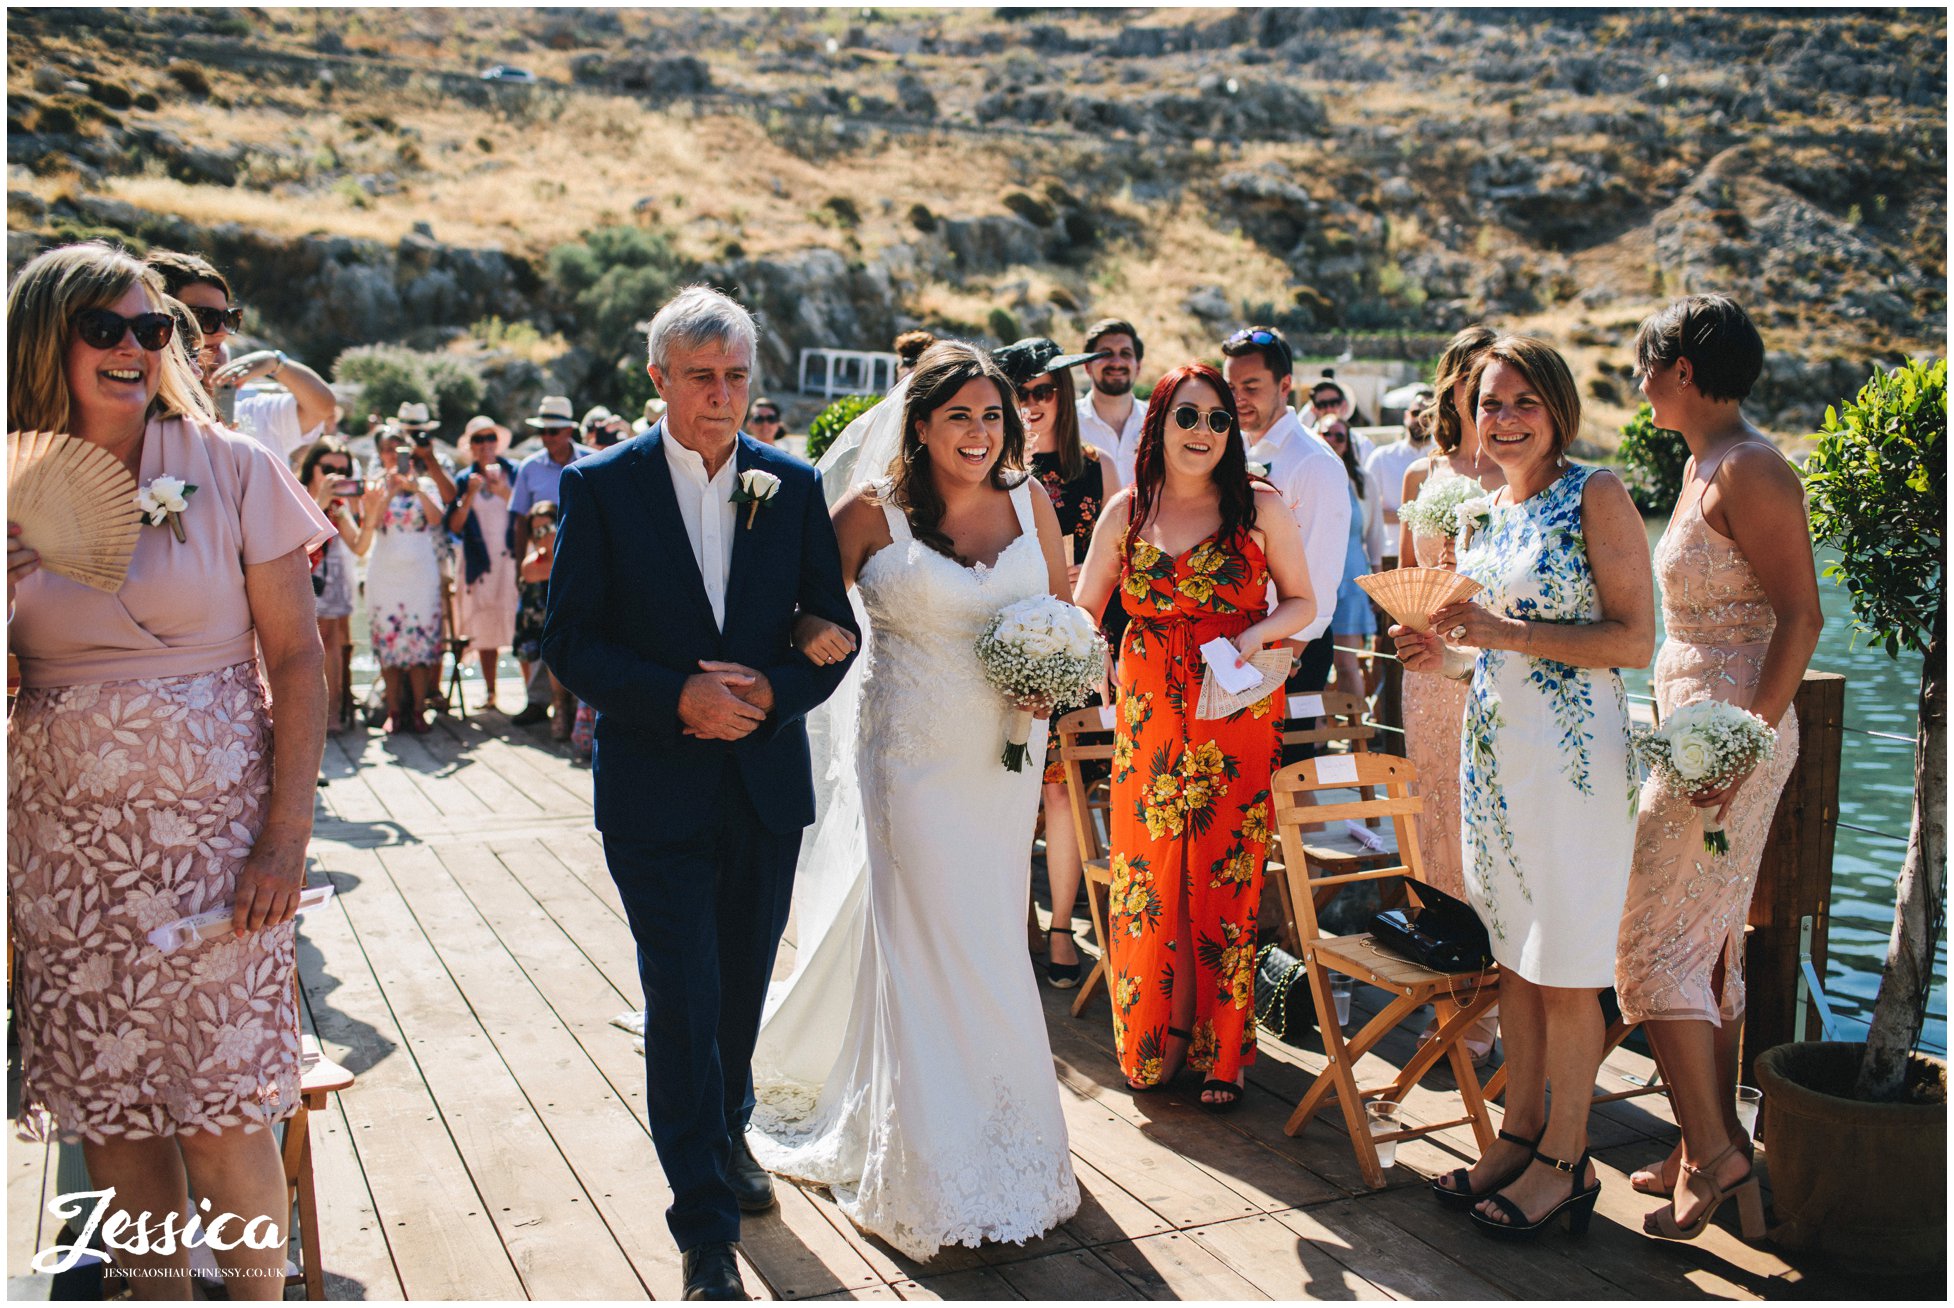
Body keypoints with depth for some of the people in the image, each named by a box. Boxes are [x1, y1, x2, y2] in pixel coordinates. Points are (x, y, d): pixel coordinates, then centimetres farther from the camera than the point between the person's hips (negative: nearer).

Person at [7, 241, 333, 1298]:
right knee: (113, 1119, 9)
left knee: (222, 1119, 0)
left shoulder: (230, 469, -3)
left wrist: (285, 838, -10)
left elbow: (299, 663, -4)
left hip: (212, 833, -3)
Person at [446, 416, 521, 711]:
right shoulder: (464, 480, 10)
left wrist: (504, 492, -16)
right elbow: (454, 526, 1)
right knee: (485, 631, 4)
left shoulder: (514, 473, 5)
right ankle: (490, 694, 14)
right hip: (480, 564, 2)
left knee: (518, 628, -9)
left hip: (512, 559, -2)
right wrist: (469, 496, -11)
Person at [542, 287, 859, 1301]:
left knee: (743, 983, 19)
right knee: (682, 1002, -3)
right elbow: (568, 640, -7)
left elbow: (835, 632, 4)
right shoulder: (600, 485, -5)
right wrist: (680, 698, -20)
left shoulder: (795, 487, 2)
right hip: (655, 789, -3)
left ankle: (727, 1132, 47)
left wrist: (770, 694, -14)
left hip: (767, 781, 3)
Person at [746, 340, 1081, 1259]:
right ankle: (937, 1163, 16)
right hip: (914, 753, -4)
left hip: (1007, 753, 4)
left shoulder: (1029, 501, 2)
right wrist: (812, 630, -28)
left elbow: (1064, 614, 13)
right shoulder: (874, 511, -8)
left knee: (990, 934, 15)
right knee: (929, 942, 0)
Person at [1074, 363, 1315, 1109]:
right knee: (1150, 879, 4)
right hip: (1149, 714, 2)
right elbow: (1083, 611, 8)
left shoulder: (1261, 508, -1)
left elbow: (1301, 602, 6)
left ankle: (1219, 1050, 18)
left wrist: (1254, 635, -14)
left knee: (1225, 880, 2)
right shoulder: (1126, 512, 4)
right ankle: (1154, 1041, 22)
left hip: (1239, 717, -2)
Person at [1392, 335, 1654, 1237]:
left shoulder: (1596, 495, -8)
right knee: (1514, 958, 13)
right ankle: (1520, 1134, 25)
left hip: (1572, 755, -7)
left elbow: (1635, 640, -14)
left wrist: (1505, 632, -19)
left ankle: (1565, 1160, 16)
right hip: (1491, 750, 7)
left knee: (1564, 969, 2)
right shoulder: (1488, 513, 12)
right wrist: (1447, 653, 0)